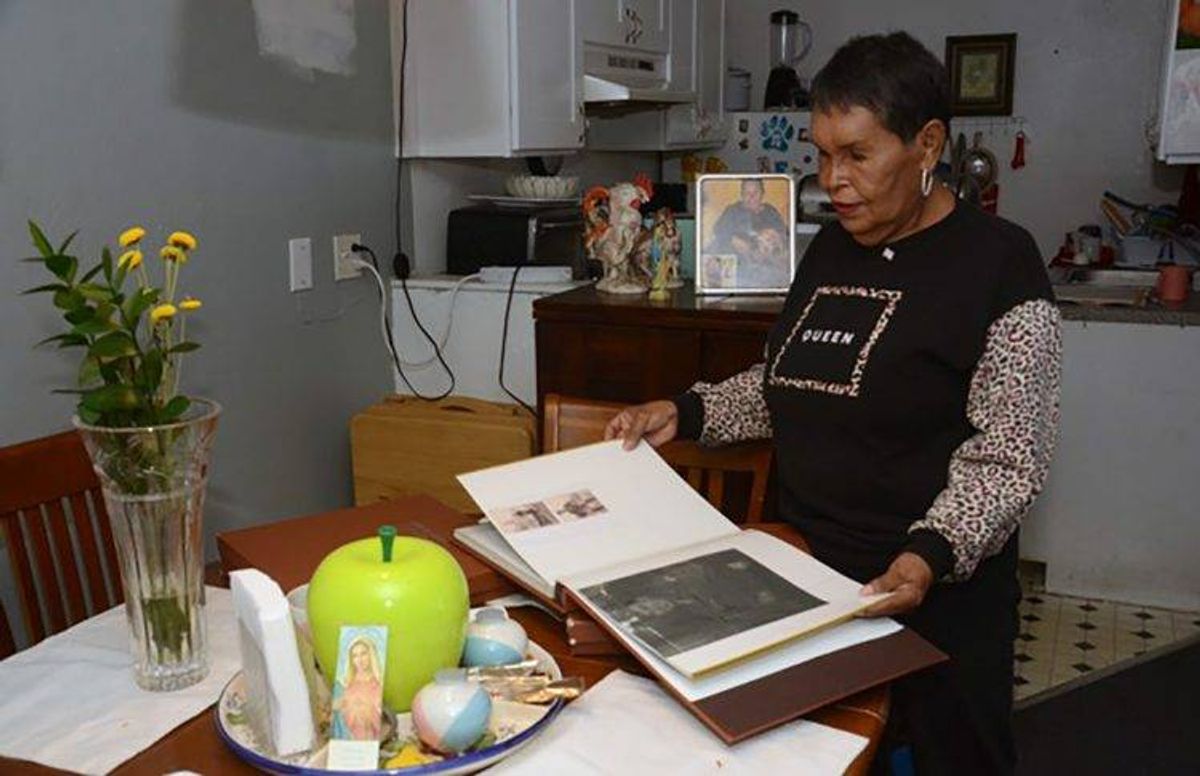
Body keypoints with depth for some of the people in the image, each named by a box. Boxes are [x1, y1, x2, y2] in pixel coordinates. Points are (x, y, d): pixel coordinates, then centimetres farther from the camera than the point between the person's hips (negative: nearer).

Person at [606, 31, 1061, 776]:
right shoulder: (830, 249, 7)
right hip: (809, 575, 6)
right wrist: (686, 413, 3)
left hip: (933, 591, -5)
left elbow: (1007, 458, -17)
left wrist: (932, 554, -32)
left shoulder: (998, 262, -13)